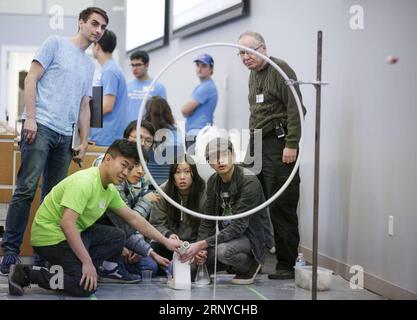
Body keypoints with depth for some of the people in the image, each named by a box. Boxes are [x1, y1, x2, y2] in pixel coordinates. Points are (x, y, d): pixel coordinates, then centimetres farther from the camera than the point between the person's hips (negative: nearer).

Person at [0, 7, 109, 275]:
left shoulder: (90, 65, 23)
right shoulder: (56, 44, 5)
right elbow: (32, 78, -2)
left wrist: (84, 142, 15)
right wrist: (30, 118, -11)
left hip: (65, 136, 6)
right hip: (41, 127, -6)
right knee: (27, 189, -12)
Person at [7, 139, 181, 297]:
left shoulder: (110, 190, 7)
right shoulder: (85, 182, -23)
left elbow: (134, 219, 16)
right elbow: (67, 223, -31)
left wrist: (166, 241, 14)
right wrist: (87, 262, -29)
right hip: (50, 234, -10)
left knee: (117, 237, 6)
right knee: (86, 286, -19)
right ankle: (25, 274, -11)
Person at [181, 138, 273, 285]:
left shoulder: (250, 183, -23)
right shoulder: (213, 181, 1)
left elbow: (238, 226, -28)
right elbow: (208, 220, 2)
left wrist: (202, 244, -34)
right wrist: (199, 247, -17)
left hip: (253, 236, -7)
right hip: (228, 233, 7)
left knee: (222, 250, -35)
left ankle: (251, 264, -3)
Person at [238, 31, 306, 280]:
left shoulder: (281, 70, -8)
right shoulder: (253, 75, 19)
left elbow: (296, 110, -15)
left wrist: (291, 145, -19)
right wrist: (252, 144, 17)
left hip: (278, 146, -8)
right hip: (257, 145, 9)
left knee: (282, 208, -7)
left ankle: (287, 265, -1)